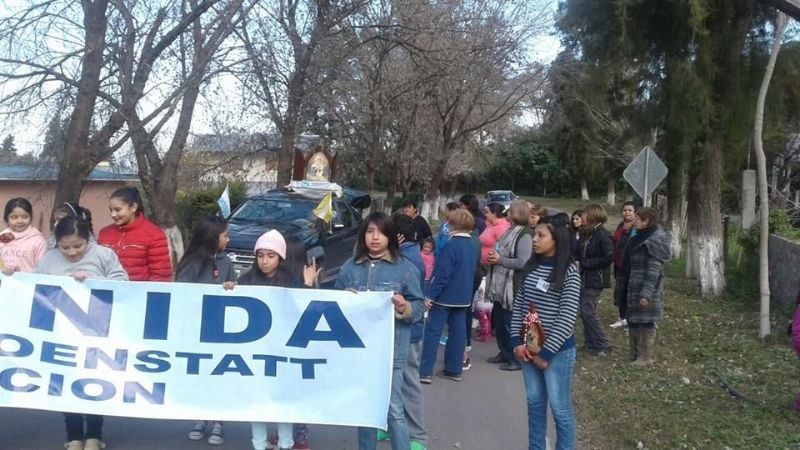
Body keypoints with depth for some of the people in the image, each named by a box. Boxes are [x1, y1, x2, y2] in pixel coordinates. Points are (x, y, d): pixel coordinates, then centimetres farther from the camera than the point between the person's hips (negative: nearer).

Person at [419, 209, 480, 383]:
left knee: (433, 331, -4)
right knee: (457, 332, 11)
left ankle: (425, 371, -5)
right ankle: (454, 369, 16)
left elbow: (442, 274, -20)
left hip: (445, 296, -8)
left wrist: (430, 295, -15)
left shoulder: (452, 245, -18)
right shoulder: (472, 246, 7)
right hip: (463, 297, 8)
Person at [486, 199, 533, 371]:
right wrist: (494, 258, 5)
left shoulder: (525, 235, -15)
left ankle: (516, 359, 11)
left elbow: (523, 262, -23)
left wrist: (500, 260, -16)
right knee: (499, 322, 16)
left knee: (510, 324, -2)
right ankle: (504, 353, 31)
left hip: (512, 288, -9)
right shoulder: (510, 232, 12)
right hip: (500, 285, 9)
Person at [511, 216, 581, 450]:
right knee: (534, 403, 15)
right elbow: (518, 305, 7)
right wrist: (517, 341, -2)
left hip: (556, 350, -5)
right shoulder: (531, 267, 5)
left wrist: (546, 352, -15)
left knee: (560, 408, 4)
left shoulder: (569, 272, -12)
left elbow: (567, 317, -15)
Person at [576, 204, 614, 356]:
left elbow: (608, 258, -20)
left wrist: (584, 263, -18)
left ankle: (603, 345, 2)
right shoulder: (585, 233, 9)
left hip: (595, 279, -8)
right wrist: (577, 262, -4)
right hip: (584, 278, 8)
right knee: (585, 311, 10)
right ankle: (590, 343, 21)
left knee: (588, 311, -9)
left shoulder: (602, 235, -14)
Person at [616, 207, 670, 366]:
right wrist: (623, 284, 18)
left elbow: (653, 271, -19)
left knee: (645, 322, 1)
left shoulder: (655, 241, -15)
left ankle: (646, 357, 12)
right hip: (633, 289, 9)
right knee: (633, 321, 14)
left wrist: (646, 294, -23)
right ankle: (635, 354, 25)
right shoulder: (640, 237, 12)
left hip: (644, 290, -9)